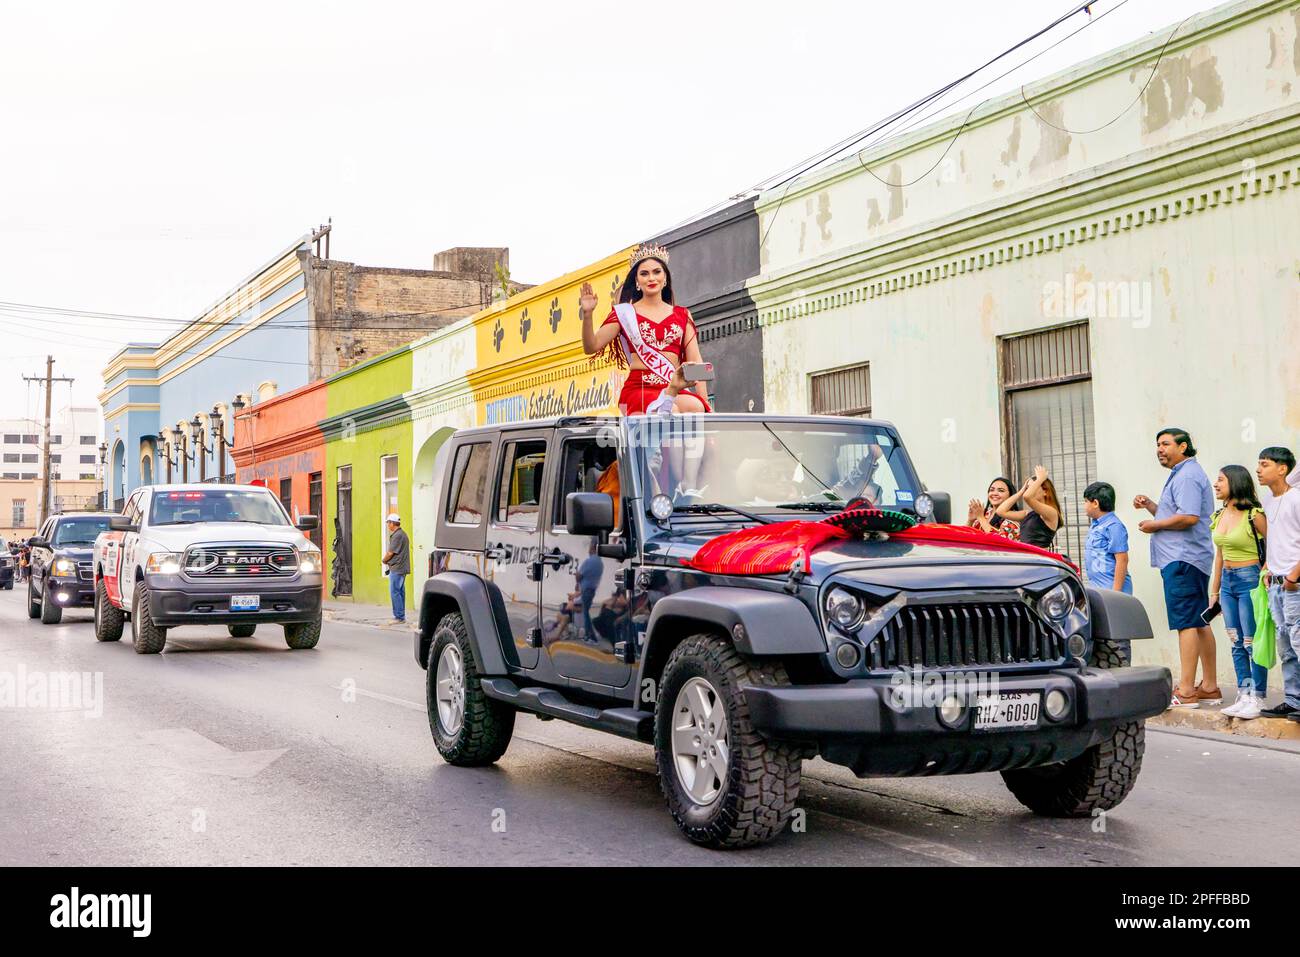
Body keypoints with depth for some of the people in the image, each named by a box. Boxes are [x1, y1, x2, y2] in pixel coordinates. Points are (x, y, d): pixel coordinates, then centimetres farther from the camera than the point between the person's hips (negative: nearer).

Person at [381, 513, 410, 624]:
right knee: (400, 592, 12)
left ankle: (399, 616, -6)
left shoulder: (397, 535, -16)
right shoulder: (402, 534, 16)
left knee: (394, 592, -7)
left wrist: (384, 560, 3)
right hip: (401, 568, 10)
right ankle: (401, 616, 16)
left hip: (397, 568, -10)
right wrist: (387, 560, 10)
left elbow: (390, 553, -15)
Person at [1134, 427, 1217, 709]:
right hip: (1186, 559, 11)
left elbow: (1189, 517, -24)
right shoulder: (1182, 474, 22)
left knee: (1186, 623, -11)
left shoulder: (1187, 475, -12)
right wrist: (1149, 505, 12)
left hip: (1182, 559, -11)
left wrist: (1155, 525, -12)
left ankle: (1186, 691, -12)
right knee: (1199, 623, 12)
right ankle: (1210, 688, 17)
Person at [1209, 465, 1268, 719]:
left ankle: (1257, 699, 1)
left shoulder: (1253, 515, -12)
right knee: (1236, 644, 9)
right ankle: (1244, 696, 14)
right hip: (1227, 581, 8)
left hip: (1249, 580, -8)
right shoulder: (1218, 516, 10)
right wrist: (1214, 591, 17)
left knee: (1252, 643, -5)